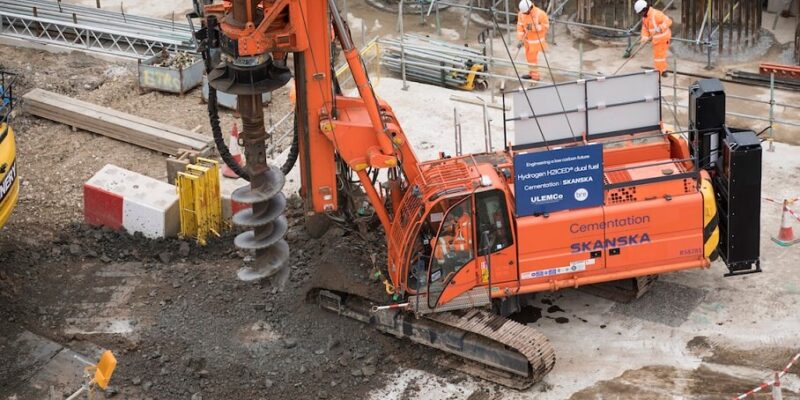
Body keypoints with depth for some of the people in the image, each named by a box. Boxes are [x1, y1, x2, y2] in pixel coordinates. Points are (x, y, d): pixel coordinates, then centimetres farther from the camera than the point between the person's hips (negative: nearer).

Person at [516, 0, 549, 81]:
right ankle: (532, 73, 35)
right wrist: (520, 40, -14)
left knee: (532, 57, -4)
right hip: (527, 39, 6)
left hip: (537, 39, -6)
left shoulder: (540, 14, -25)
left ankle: (535, 77, 7)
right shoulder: (521, 14, -10)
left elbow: (546, 26, -17)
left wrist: (533, 27, -30)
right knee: (529, 56, 18)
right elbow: (520, 27, -8)